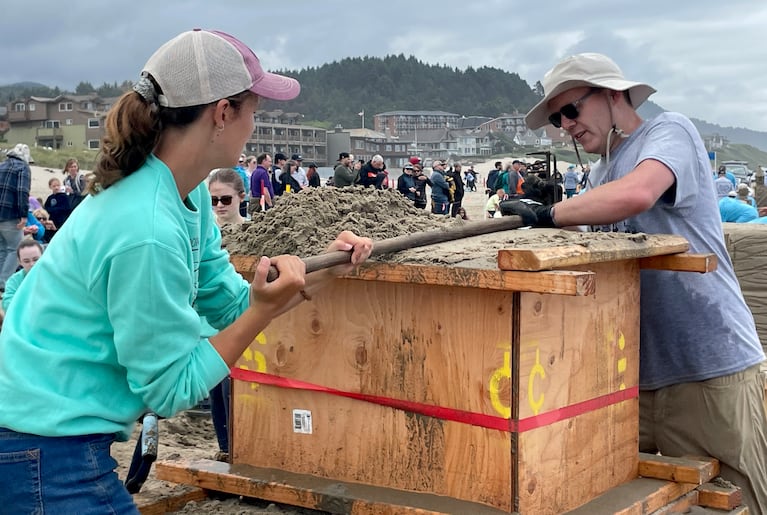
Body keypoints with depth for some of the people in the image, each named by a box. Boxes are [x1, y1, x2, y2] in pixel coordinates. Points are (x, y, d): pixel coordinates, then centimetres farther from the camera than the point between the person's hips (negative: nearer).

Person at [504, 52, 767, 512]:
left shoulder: (670, 131, -5)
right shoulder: (601, 174, 18)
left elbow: (635, 195, -26)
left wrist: (547, 215, -17)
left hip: (710, 367, -7)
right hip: (634, 371, 7)